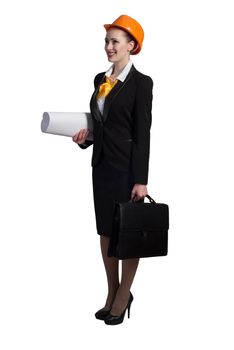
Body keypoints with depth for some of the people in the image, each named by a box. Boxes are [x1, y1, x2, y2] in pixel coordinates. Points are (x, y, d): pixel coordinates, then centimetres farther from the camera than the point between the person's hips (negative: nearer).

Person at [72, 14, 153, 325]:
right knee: (106, 230, 12)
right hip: (101, 164, 7)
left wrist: (141, 180, -15)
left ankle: (124, 295, 18)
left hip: (127, 168, -7)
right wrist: (85, 137, -2)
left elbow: (142, 134, -12)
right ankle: (112, 292, 26)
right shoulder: (100, 80, 11)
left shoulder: (141, 82, -9)